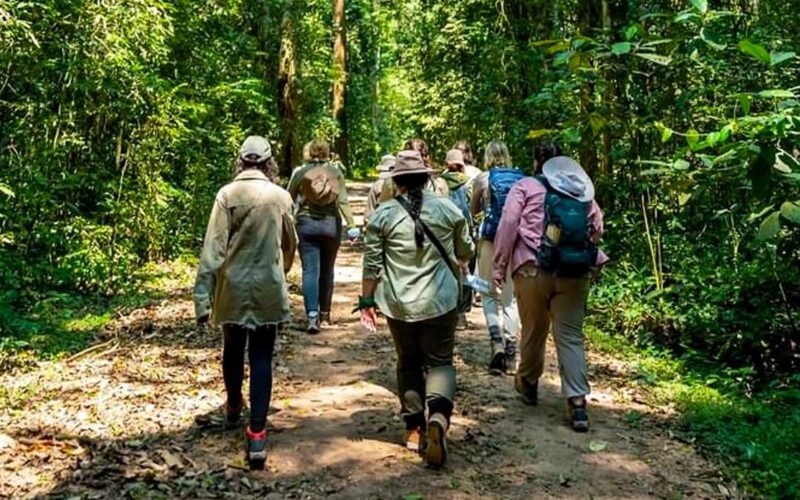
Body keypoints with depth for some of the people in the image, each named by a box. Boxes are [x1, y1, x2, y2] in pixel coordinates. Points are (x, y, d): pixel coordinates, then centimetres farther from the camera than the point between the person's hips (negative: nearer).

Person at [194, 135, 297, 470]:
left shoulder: (227, 194, -7)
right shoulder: (280, 196, -1)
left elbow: (213, 248, -11)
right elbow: (290, 244, 11)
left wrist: (203, 295, -9)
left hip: (233, 286, 0)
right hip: (268, 287, 0)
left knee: (233, 349, 21)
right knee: (261, 359, 3)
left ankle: (233, 407, 44)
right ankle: (257, 434, -3)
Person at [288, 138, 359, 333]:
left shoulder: (300, 173, 1)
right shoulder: (336, 173, 1)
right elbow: (343, 201, -8)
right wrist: (351, 225, -12)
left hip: (306, 224, -1)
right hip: (331, 225, 1)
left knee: (310, 271, -2)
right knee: (327, 270, 14)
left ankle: (313, 316, -14)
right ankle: (324, 313, 24)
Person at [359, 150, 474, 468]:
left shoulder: (383, 215, -3)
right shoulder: (448, 209, 0)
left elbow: (371, 264, -1)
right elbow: (466, 252, 13)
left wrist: (367, 301, 9)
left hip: (398, 304, 1)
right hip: (440, 300, 0)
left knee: (408, 363, 16)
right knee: (440, 361, 8)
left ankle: (414, 428, 19)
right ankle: (438, 415, -16)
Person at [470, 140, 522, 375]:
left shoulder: (483, 178, -1)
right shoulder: (520, 178, 4)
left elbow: (474, 210, 11)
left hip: (490, 239, -2)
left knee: (489, 294, 9)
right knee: (511, 297, 10)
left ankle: (496, 340, -12)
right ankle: (510, 352, 11)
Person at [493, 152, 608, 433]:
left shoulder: (526, 186, 7)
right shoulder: (584, 192, 18)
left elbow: (508, 226, -3)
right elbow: (597, 229, 10)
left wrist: (500, 267, 0)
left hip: (533, 269, -2)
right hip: (574, 273, 2)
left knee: (533, 331, 14)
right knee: (570, 336, 5)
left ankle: (528, 384, 35)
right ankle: (577, 402, -3)